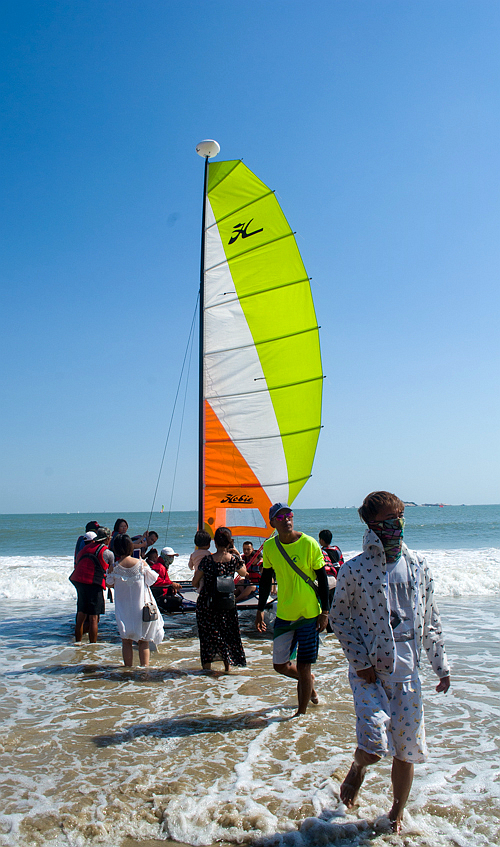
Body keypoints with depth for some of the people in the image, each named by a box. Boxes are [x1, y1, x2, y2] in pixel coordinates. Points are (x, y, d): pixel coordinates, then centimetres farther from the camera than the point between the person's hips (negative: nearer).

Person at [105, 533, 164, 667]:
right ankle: (145, 666, 11)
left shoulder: (114, 567, -11)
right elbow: (152, 579, 1)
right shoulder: (141, 563, -11)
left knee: (126, 641, 12)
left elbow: (109, 583, 4)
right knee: (143, 641, 11)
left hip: (123, 609, 0)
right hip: (141, 607, 0)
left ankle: (128, 666, 15)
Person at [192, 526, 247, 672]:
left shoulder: (207, 559, -15)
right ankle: (227, 665, 24)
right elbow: (243, 573, 12)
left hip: (206, 603, -2)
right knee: (228, 632, 18)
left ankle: (207, 666, 18)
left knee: (207, 633, 12)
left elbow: (194, 582, -6)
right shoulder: (234, 559, -10)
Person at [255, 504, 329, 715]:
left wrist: (324, 612, -8)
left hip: (309, 614, -4)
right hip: (284, 615, 4)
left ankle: (302, 713, 21)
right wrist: (261, 609, 6)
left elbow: (322, 578, -6)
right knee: (280, 665, 11)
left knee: (303, 667, 1)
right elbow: (266, 579, 9)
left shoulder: (309, 544, -12)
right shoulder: (269, 547, -3)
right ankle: (309, 681, 40)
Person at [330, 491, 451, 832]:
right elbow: (339, 617, -1)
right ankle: (358, 768, 24)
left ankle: (397, 813, 36)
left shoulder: (418, 566, 2)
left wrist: (441, 665, 10)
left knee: (406, 750, 9)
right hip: (369, 670, -3)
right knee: (373, 747, -14)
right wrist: (360, 661, -8)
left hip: (406, 670, 3)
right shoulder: (354, 570, -8)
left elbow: (431, 620, 10)